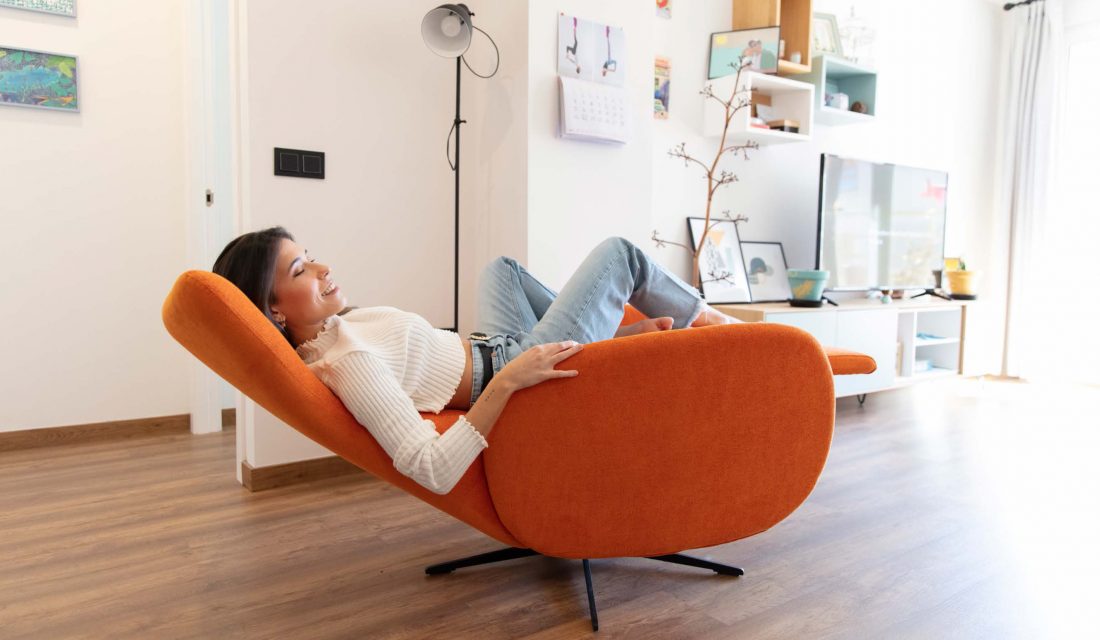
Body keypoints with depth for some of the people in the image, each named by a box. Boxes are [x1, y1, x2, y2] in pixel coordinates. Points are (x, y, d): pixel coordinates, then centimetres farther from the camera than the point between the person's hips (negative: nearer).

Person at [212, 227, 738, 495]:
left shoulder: (323, 336, -4)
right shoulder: (348, 361, -33)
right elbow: (434, 471, -39)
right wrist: (508, 380, -43)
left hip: (502, 350, 9)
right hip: (522, 369, -9)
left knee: (502, 267, 32)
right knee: (620, 252, 2)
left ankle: (621, 330, 34)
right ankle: (705, 320, 33)